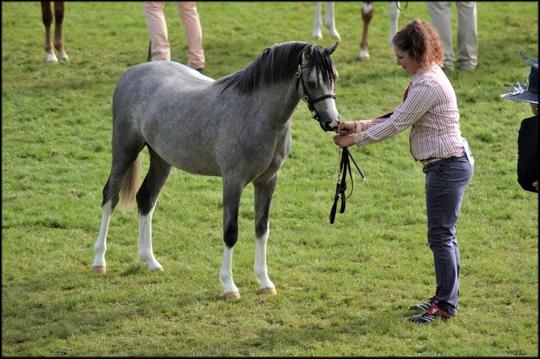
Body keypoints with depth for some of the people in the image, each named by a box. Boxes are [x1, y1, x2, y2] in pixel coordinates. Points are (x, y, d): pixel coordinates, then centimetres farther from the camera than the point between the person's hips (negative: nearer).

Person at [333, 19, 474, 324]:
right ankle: (446, 297, 27)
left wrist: (356, 139, -8)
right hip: (450, 164, 11)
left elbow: (396, 124, -18)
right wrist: (358, 126, 10)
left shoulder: (427, 84, -20)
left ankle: (446, 306, 3)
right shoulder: (428, 77, 13)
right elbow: (398, 117, 16)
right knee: (443, 235, 18)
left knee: (441, 236, -3)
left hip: (447, 167, -11)